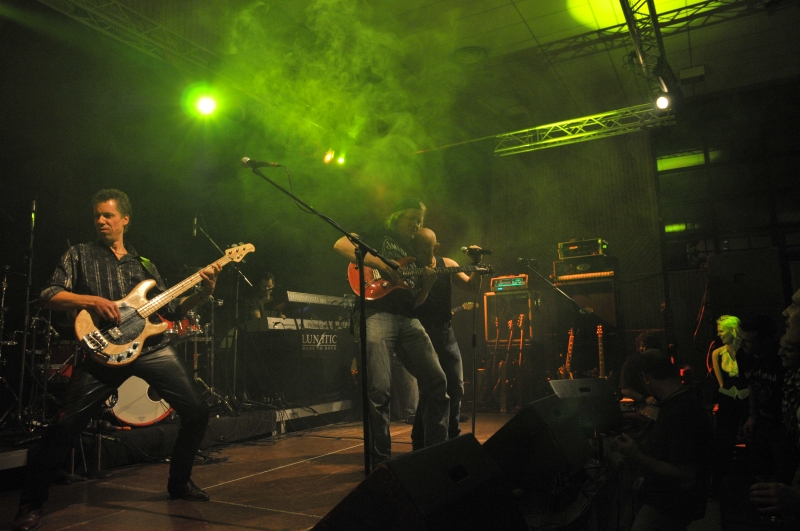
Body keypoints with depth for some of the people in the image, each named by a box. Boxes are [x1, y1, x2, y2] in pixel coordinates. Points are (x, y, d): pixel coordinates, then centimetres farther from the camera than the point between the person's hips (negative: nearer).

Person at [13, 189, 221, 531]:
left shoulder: (143, 263, 19)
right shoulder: (80, 254, 10)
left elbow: (171, 310, 16)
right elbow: (48, 296, 0)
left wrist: (203, 292, 2)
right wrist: (93, 301, -16)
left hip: (152, 347, 3)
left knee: (197, 411, -2)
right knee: (66, 425, -10)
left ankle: (179, 482, 19)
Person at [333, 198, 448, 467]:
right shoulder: (378, 234, 11)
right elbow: (340, 245, -6)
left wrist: (428, 284, 2)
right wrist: (379, 263, -13)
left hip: (408, 319, 6)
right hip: (377, 314, -6)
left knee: (437, 383, 0)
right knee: (379, 391, -12)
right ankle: (381, 459, 3)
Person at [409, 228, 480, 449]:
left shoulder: (447, 265, 5)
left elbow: (471, 286, 1)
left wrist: (477, 264, -14)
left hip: (445, 332, 5)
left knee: (456, 387, 9)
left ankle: (452, 436, 27)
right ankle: (420, 442, 8)